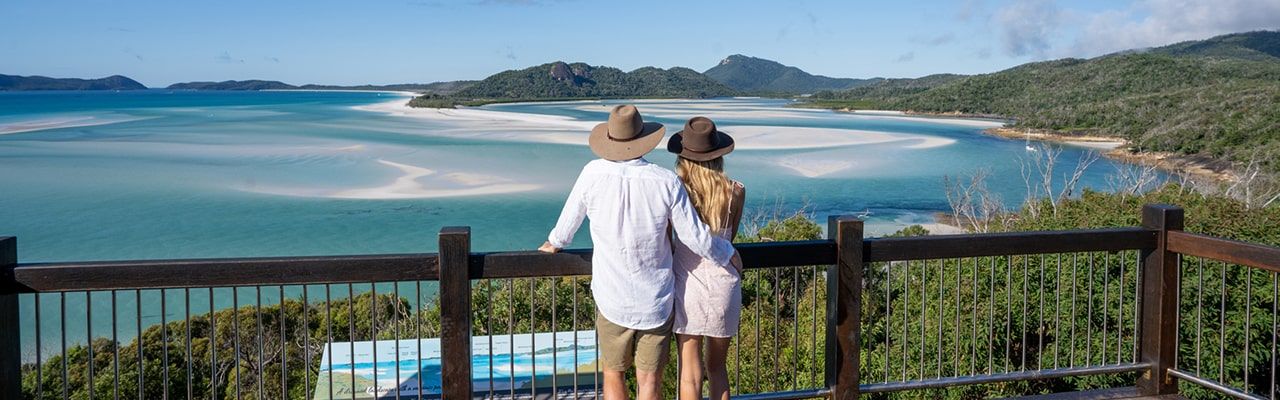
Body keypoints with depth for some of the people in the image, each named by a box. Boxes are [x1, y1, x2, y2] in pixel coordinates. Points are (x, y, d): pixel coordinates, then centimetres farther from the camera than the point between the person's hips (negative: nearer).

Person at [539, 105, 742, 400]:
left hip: (612, 300, 0)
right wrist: (727, 253, 11)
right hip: (656, 300, 0)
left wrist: (555, 242, 26)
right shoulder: (666, 181, -14)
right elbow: (696, 239, -10)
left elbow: (570, 218, 4)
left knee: (613, 376, 16)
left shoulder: (594, 174, -12)